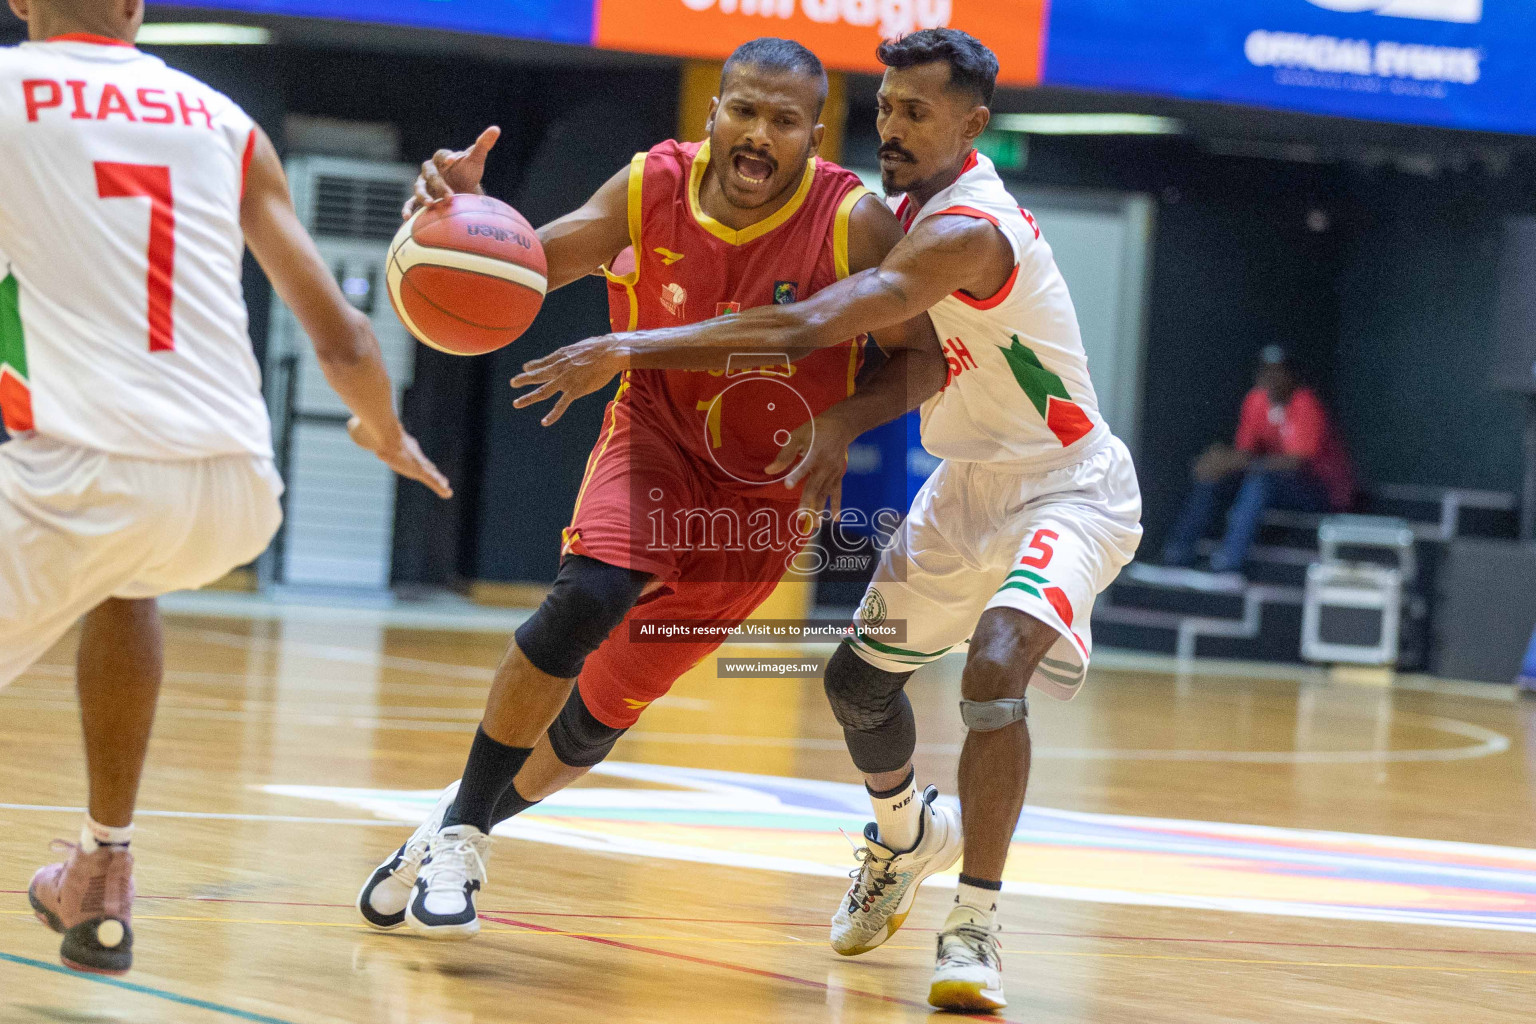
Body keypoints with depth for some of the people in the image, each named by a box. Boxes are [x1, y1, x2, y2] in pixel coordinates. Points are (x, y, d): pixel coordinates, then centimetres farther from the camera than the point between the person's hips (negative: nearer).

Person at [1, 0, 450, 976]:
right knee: (122, 573, 37)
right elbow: (344, 340, 18)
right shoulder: (221, 121, 18)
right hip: (242, 495, 5)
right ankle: (102, 886, 38)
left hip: (86, 474, -5)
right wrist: (387, 435, 38)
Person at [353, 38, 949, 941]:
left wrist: (843, 423, -30)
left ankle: (471, 824, 32)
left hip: (765, 491, 0)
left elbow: (924, 362, -11)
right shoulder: (656, 187, -13)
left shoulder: (854, 223, -19)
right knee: (586, 601, -29)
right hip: (657, 437, 0)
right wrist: (467, 209, -33)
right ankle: (458, 831, -13)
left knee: (606, 707, 5)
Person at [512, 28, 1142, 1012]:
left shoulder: (967, 231, -30)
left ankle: (976, 924, -22)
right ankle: (904, 836, 45)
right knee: (860, 680, 15)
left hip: (1069, 488, -10)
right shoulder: (914, 210, 2)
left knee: (996, 668, -31)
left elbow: (811, 325, -40)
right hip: (968, 480, 10)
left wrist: (632, 348, -42)